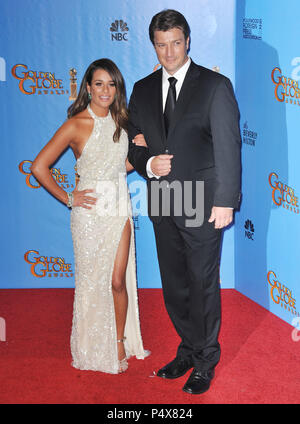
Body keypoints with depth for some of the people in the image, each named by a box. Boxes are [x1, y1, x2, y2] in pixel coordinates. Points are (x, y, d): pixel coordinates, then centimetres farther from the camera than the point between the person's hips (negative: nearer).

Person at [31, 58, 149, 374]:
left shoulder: (120, 122, 7)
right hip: (90, 212, -4)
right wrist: (68, 198, -7)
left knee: (118, 280, 6)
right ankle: (92, 349, 24)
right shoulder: (76, 125, -11)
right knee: (92, 281, 7)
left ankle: (120, 341, 24)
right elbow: (39, 167, -11)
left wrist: (139, 150, -1)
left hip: (120, 208, 4)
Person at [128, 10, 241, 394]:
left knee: (203, 284, 4)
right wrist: (148, 163, -7)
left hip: (203, 204, -5)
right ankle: (189, 350, 32)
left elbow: (228, 147, -8)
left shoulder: (215, 86, -4)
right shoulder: (143, 89, 10)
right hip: (162, 203, 5)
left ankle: (205, 361, 21)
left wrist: (225, 201, -13)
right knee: (174, 285, 14)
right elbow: (130, 142, 15)